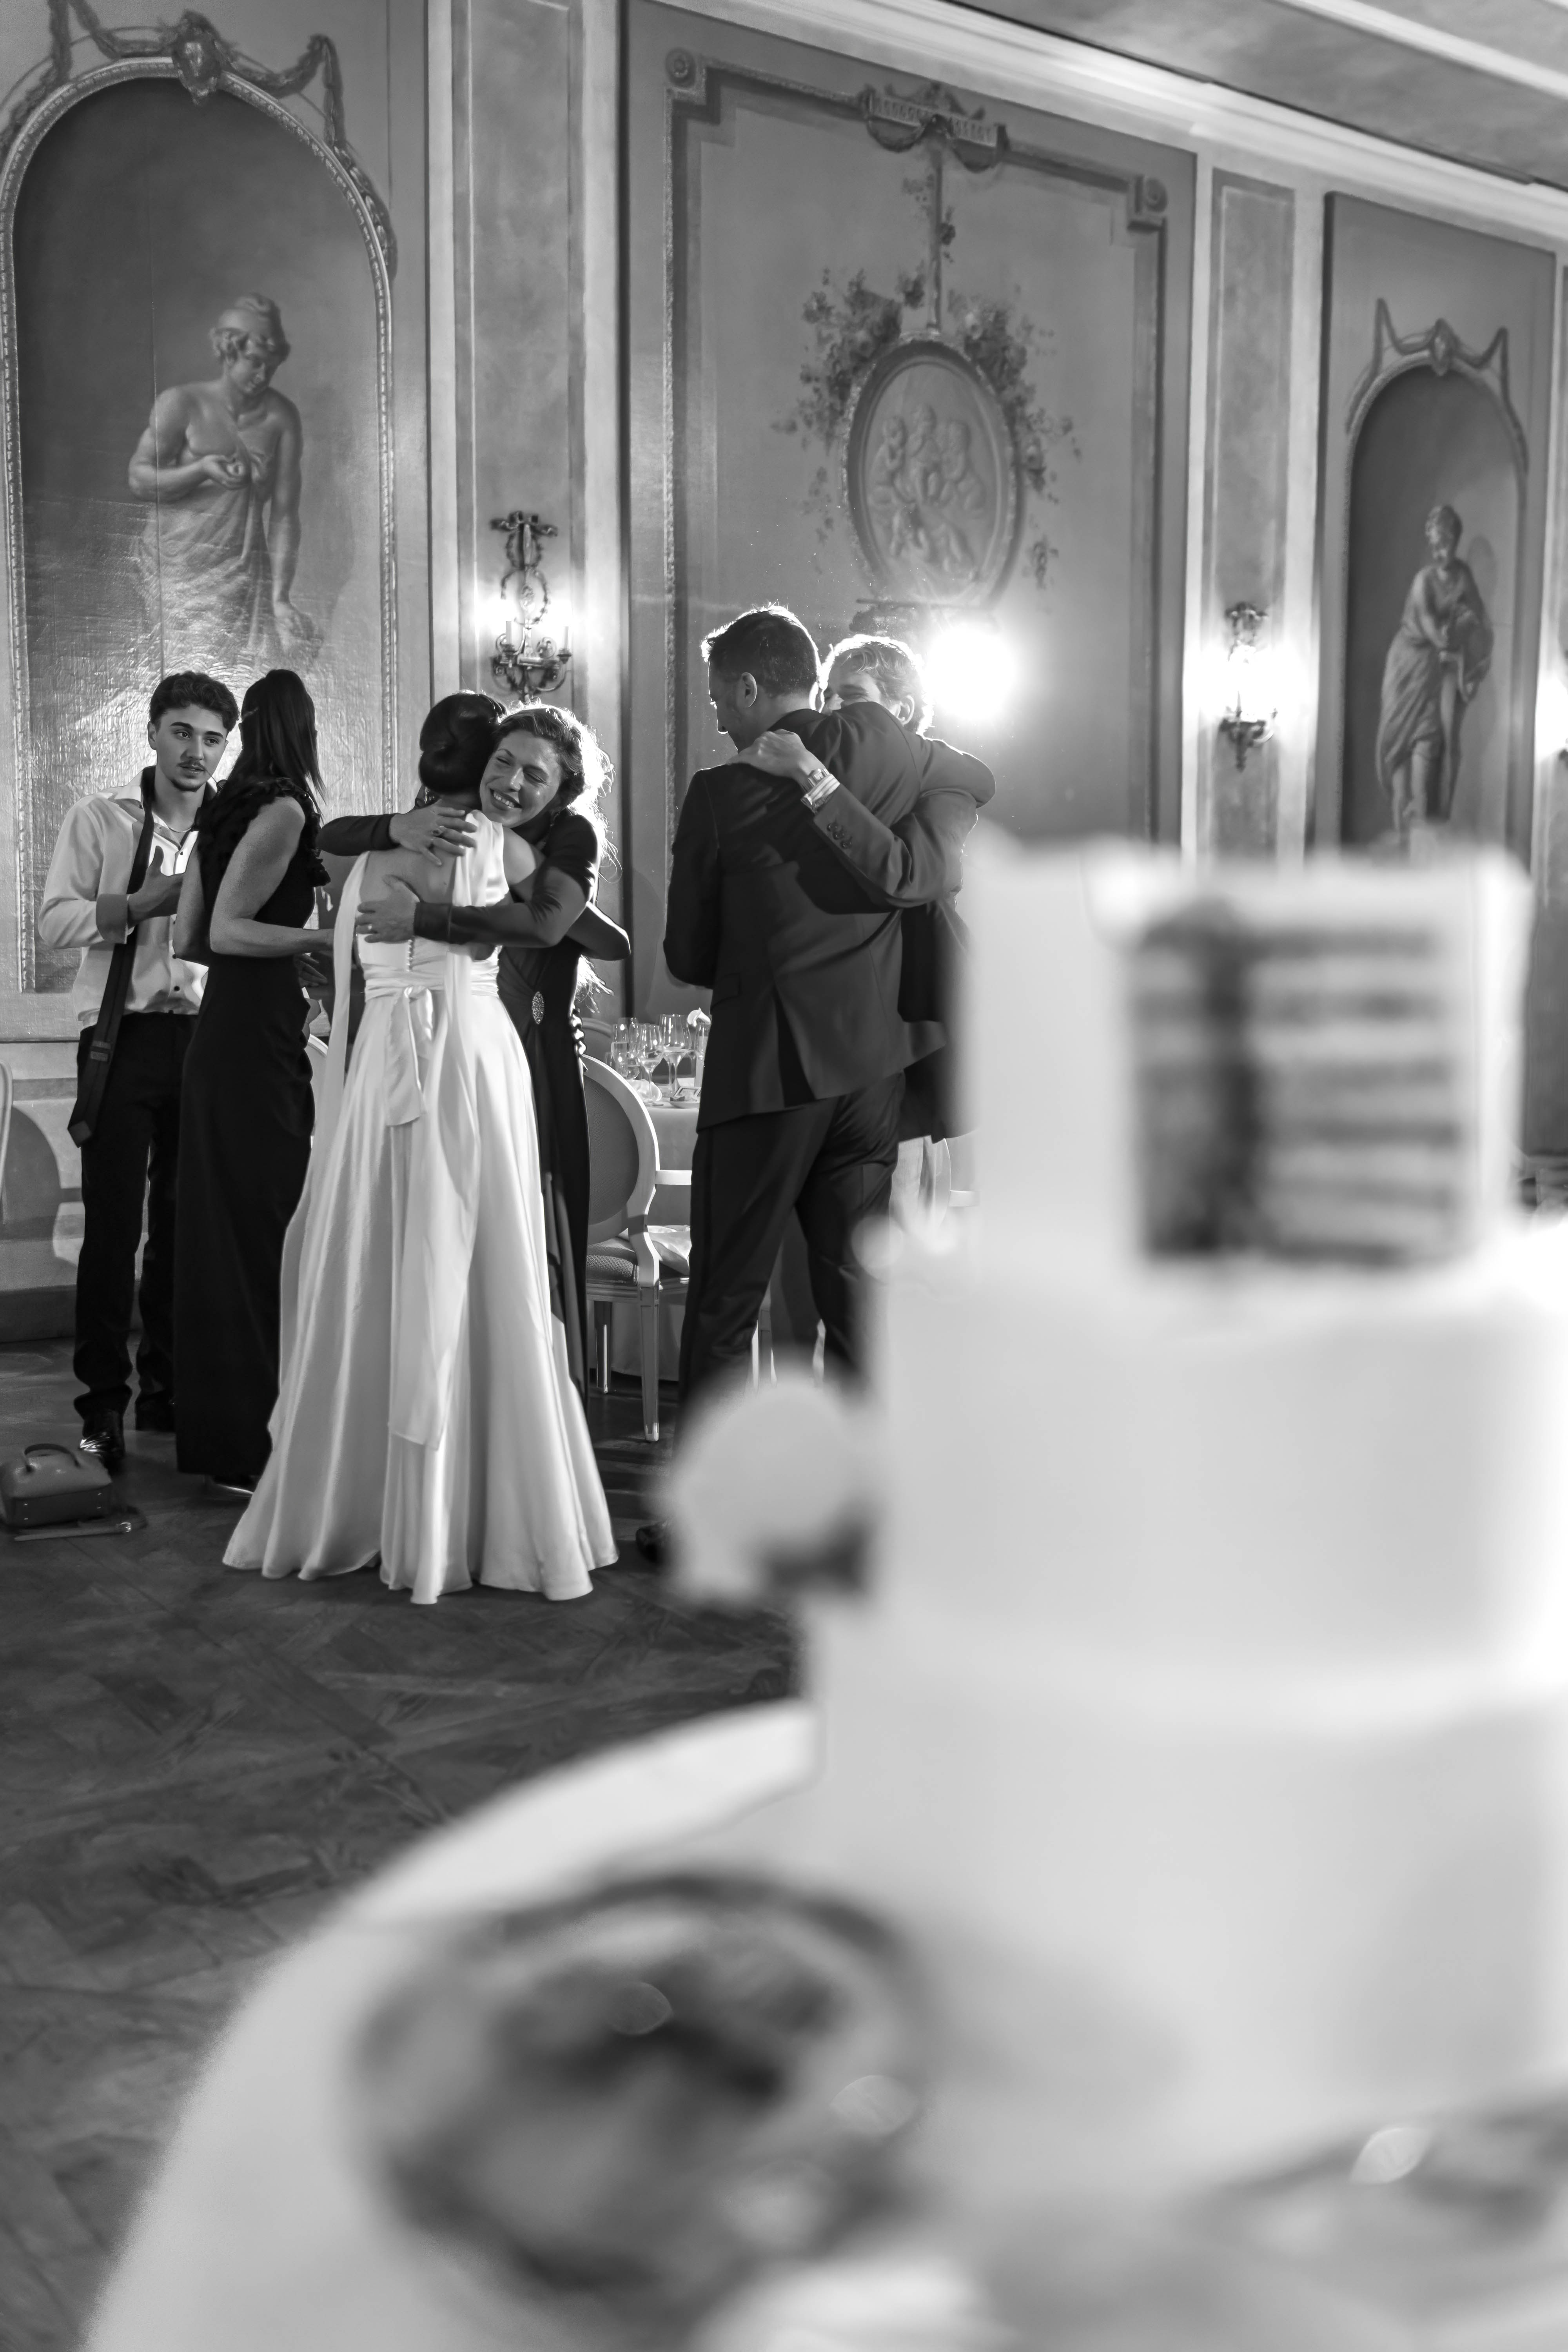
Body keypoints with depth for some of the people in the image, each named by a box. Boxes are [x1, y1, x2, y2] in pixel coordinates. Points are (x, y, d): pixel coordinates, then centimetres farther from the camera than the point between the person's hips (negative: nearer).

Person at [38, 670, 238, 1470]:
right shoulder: (98, 821, 5)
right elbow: (54, 921, -4)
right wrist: (137, 904, -16)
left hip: (204, 1037, 3)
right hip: (124, 1037, -2)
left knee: (185, 1222, 9)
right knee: (113, 1223, -3)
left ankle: (167, 1383, 21)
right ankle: (102, 1401, 4)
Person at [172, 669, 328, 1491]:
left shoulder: (224, 810, 14)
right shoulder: (283, 809, -10)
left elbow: (187, 938, 15)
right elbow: (227, 930, -16)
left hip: (219, 1037, 9)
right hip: (259, 1041, -9)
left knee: (221, 1230, 13)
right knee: (262, 1231, -4)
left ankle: (213, 1432, 22)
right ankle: (252, 1446, 1)